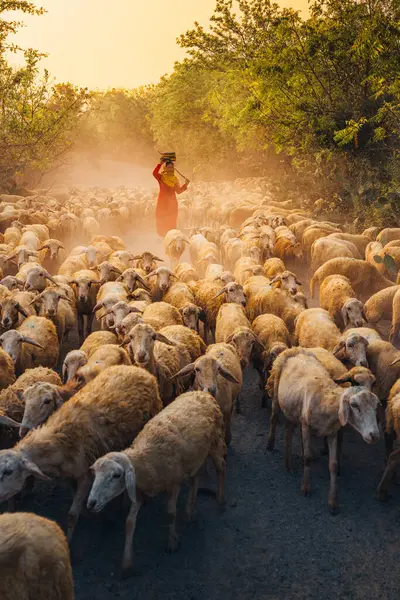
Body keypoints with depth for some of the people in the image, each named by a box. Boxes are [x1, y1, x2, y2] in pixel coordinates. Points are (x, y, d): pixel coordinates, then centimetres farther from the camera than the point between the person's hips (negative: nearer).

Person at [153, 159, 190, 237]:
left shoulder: (175, 179, 9)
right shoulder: (161, 177, 1)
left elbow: (178, 191, 2)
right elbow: (154, 173, -21)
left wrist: (185, 184, -12)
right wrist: (160, 164, -26)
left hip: (172, 202, 2)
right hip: (162, 201, -2)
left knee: (172, 221, 3)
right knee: (161, 221, 0)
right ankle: (161, 236, 9)